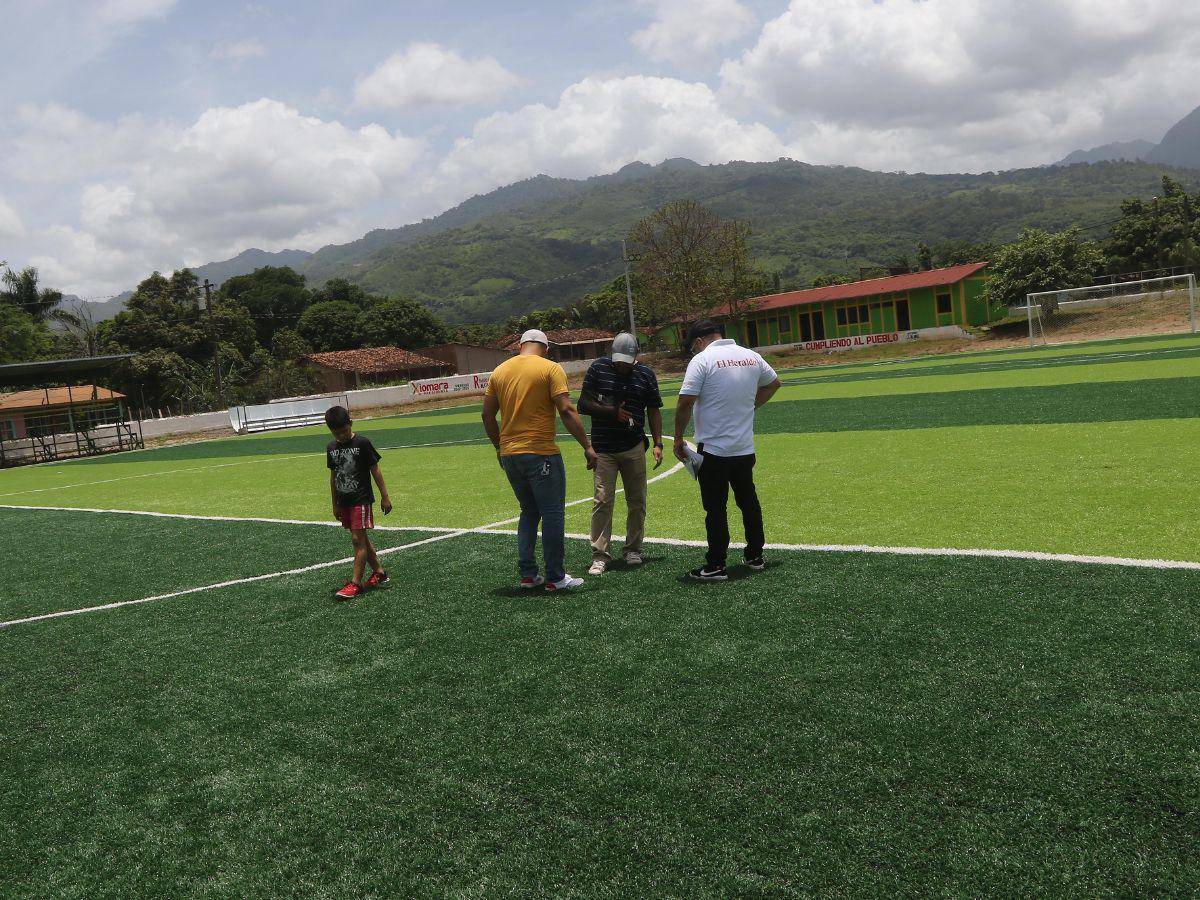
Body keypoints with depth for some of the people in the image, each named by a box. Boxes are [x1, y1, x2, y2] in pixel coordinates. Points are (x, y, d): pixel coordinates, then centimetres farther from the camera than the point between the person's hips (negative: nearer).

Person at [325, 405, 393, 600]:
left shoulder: (362, 443, -10)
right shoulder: (331, 448, 6)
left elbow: (375, 470, -6)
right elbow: (333, 476, 13)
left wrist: (385, 496, -6)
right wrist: (335, 505, 16)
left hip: (362, 500, -6)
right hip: (344, 502, 6)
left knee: (358, 539, -9)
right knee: (362, 539, 13)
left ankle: (355, 583, -6)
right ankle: (379, 572, 25)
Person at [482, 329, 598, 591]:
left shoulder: (500, 371, 11)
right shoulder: (551, 368, -4)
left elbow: (487, 415, 12)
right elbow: (566, 411, -13)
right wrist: (587, 446, -9)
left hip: (509, 454, 6)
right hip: (541, 454, -6)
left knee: (529, 512, 18)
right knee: (553, 514, 2)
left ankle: (527, 575, 16)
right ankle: (555, 578, 5)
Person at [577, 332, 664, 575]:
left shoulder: (645, 374, 5)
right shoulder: (598, 369, -1)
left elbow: (653, 411, 9)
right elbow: (583, 405, -1)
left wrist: (658, 444, 1)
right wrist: (613, 411, -13)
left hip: (634, 447, 2)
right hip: (603, 449, -2)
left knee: (637, 501, 5)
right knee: (602, 501, -7)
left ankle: (632, 550, 19)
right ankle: (600, 555, 0)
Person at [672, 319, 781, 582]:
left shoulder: (702, 360, -12)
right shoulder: (751, 356, 6)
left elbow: (685, 403, -17)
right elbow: (773, 384, 22)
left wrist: (678, 439, -7)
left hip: (714, 449, -6)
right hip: (746, 449, 6)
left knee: (716, 509, 1)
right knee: (749, 502, 17)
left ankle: (716, 566, 5)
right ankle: (755, 557, 26)